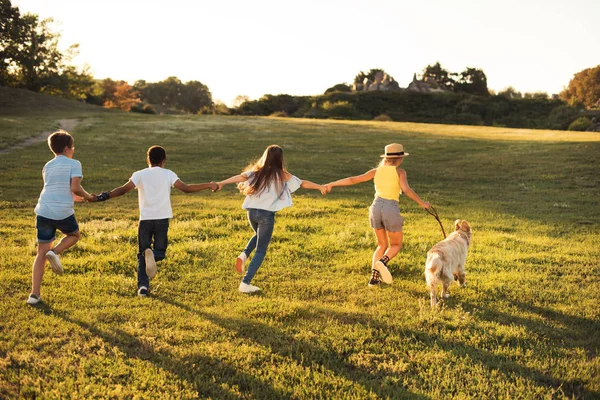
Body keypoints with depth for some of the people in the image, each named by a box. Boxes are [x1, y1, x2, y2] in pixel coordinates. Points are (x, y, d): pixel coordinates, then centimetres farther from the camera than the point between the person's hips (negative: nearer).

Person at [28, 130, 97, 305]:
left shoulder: (47, 166, 18)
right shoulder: (74, 164, 0)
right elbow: (74, 188, -13)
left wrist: (81, 196, 33)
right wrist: (88, 197, 7)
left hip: (43, 212, 5)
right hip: (63, 213, -4)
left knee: (41, 253, 11)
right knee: (74, 235, 28)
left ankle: (35, 294, 5)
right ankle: (55, 252, -1)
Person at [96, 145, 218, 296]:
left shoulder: (139, 175, 4)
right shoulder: (168, 174, 5)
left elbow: (123, 189, -6)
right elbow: (186, 188, -2)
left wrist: (106, 196, 5)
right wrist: (208, 185, 5)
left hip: (145, 219, 0)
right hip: (162, 219, 0)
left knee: (142, 254, 10)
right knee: (160, 251, 11)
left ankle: (143, 286, -5)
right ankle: (153, 254, -26)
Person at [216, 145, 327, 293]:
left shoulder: (257, 171, 8)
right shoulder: (281, 174, 1)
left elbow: (240, 177, -8)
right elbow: (303, 183, 4)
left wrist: (222, 183, -15)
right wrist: (320, 187, 16)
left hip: (252, 212, 5)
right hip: (266, 214, -5)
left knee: (259, 235, 34)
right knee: (261, 251, 5)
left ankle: (244, 255, 7)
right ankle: (245, 283, -2)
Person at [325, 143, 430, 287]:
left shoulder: (376, 171, 10)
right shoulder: (400, 172, -1)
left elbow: (353, 179, 7)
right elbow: (406, 190, -17)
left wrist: (332, 184, 13)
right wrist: (421, 203, -5)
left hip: (376, 207, 4)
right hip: (391, 210, -4)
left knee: (382, 245, 20)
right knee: (396, 245, 14)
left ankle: (374, 277, 6)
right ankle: (382, 262, -17)